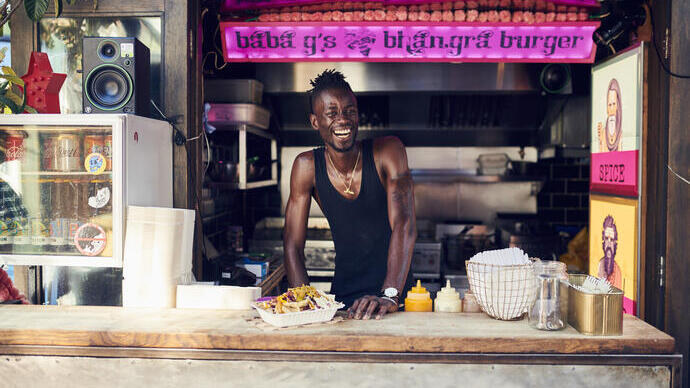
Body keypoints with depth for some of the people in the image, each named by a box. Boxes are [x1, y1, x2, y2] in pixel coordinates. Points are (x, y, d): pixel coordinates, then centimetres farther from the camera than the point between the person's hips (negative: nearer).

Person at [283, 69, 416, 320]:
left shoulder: (388, 151, -9)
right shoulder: (307, 167, -3)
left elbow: (404, 225, -19)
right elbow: (293, 245, -2)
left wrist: (389, 295, -31)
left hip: (397, 296, -2)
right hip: (342, 297, 3)